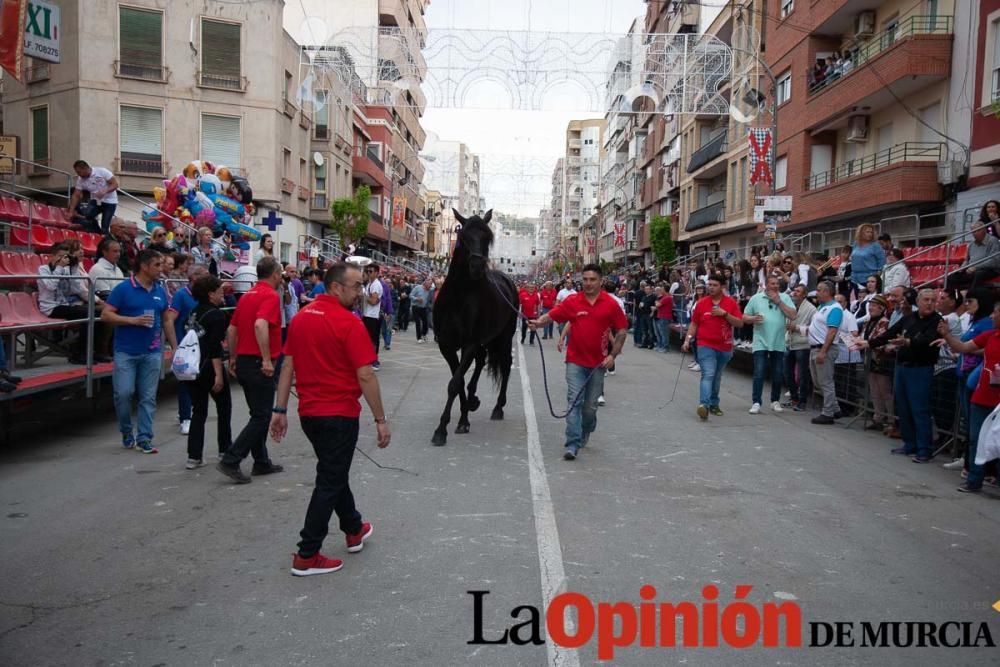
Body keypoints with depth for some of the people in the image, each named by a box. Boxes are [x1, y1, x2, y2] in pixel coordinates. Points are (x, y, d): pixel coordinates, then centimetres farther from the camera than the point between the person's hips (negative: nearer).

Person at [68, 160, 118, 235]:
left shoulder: (102, 171, -17)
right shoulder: (80, 180, -4)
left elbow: (115, 184, -16)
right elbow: (76, 196, -1)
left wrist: (104, 191, -33)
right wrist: (71, 212, -6)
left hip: (109, 202, -4)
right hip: (96, 201, 4)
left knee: (105, 227, -11)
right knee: (86, 215, -21)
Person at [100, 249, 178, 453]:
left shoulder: (161, 291, 8)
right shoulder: (123, 289, -6)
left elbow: (166, 321, 14)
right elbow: (105, 315, -7)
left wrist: (175, 347, 11)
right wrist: (133, 320, -18)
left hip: (152, 352, 4)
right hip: (126, 352, -3)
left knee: (148, 397, 3)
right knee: (124, 393, -3)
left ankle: (144, 438, 10)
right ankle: (127, 433, 20)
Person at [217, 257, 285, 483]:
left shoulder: (247, 296, 14)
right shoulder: (271, 296, -13)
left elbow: (231, 330, 16)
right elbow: (260, 325, -29)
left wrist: (233, 359, 22)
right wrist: (267, 359, -27)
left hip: (243, 362, 9)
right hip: (259, 364, -9)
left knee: (259, 414, 17)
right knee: (261, 417, -2)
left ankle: (262, 462, 23)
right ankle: (230, 461, -5)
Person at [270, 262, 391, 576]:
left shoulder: (301, 317, 4)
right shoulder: (349, 323, -17)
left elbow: (288, 367, 6)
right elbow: (365, 376, -19)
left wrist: (280, 410, 9)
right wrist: (381, 419, -13)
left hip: (309, 412, 8)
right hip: (340, 413, -8)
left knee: (334, 472, 23)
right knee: (330, 482, 4)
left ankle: (354, 529, 41)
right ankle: (307, 556, 8)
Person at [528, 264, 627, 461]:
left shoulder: (611, 304, -2)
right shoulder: (572, 301, -1)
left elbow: (621, 330, 2)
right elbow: (551, 316, -3)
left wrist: (613, 354, -5)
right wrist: (538, 322, -24)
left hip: (598, 363, 1)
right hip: (575, 361, -1)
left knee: (590, 406, 12)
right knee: (575, 401, -8)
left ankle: (584, 435, 38)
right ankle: (573, 445, -9)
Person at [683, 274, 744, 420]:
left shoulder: (731, 303, 2)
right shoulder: (701, 303, 2)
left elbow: (740, 323, -3)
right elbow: (694, 324, 8)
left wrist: (725, 313, -15)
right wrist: (688, 339, -2)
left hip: (725, 347, 2)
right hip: (706, 346, -2)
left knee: (717, 377, 14)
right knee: (708, 374, -18)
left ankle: (714, 404, 27)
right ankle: (704, 404, -28)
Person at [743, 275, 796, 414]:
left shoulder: (784, 297, 5)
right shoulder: (756, 298, 5)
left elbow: (793, 315, -7)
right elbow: (744, 317, 8)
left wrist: (778, 301, -10)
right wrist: (753, 319, -14)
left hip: (778, 343, 1)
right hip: (760, 343, -1)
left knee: (777, 375, 9)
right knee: (758, 374, -6)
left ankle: (775, 401, 24)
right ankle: (756, 403, -4)